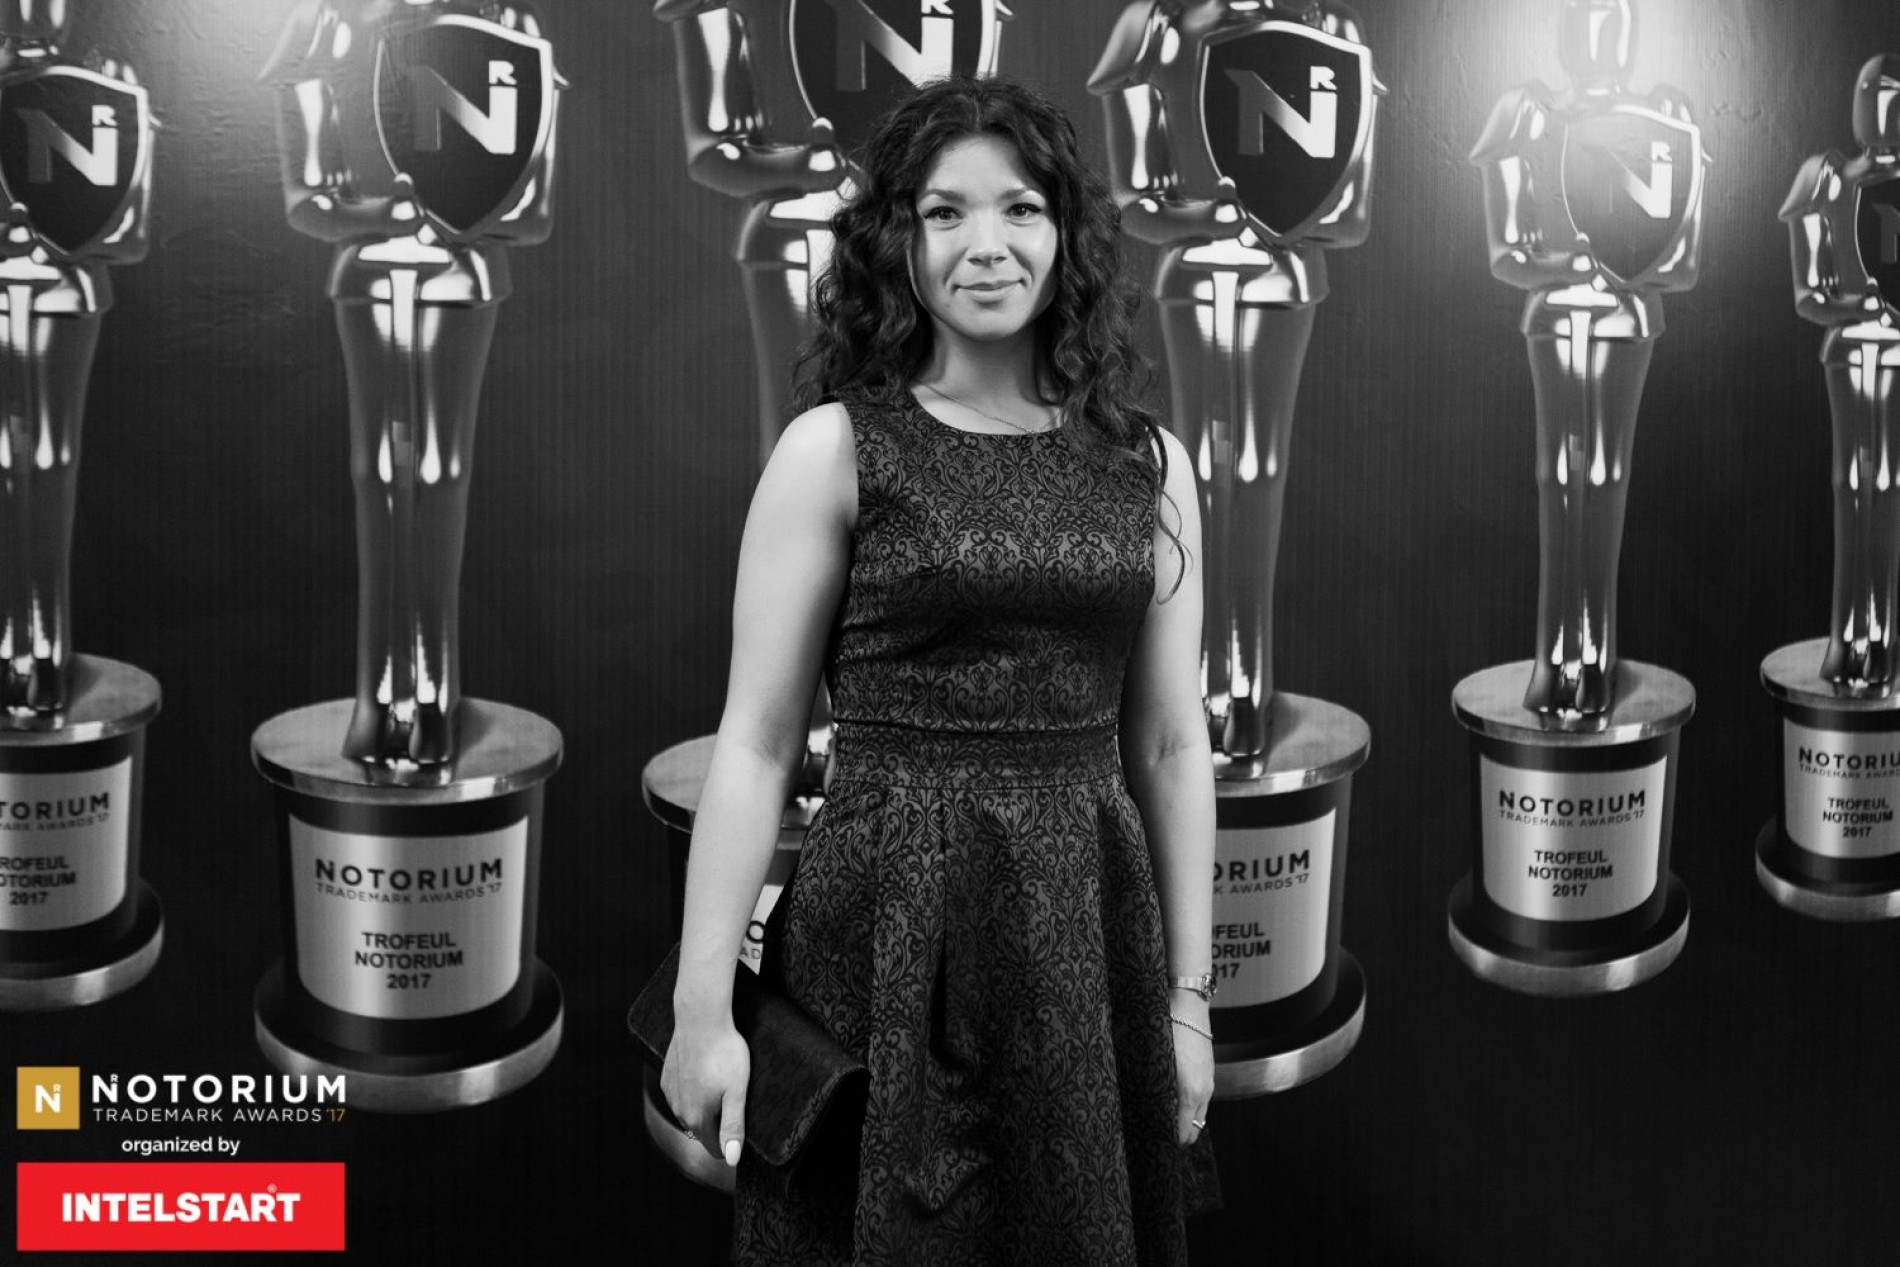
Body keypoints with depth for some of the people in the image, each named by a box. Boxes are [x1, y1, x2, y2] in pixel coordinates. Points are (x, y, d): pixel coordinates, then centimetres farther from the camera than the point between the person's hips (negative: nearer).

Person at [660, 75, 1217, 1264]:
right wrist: (703, 1002, -10)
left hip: (1091, 933, 3)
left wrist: (1190, 997, 6)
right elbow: (756, 743, -5)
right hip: (886, 928, -3)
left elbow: (1172, 747, 8)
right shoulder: (835, 448, -4)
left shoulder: (1151, 464, 6)